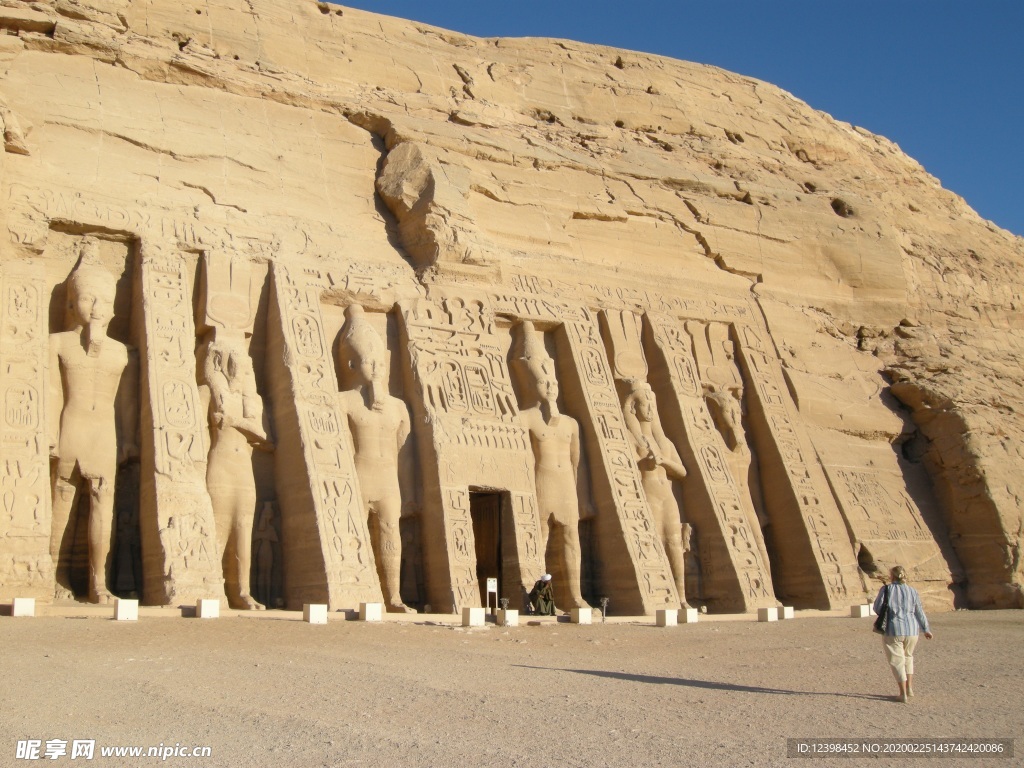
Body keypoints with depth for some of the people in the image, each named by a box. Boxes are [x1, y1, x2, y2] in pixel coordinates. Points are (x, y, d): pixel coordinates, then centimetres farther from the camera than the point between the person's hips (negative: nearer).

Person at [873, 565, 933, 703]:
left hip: (893, 630, -3)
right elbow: (920, 612, 6)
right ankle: (909, 687, 19)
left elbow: (877, 608, -4)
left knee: (897, 660, 5)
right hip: (911, 630, 3)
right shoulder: (912, 591, 3)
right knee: (908, 657, 25)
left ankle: (903, 694, -1)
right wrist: (926, 629, 16)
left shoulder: (886, 589, -4)